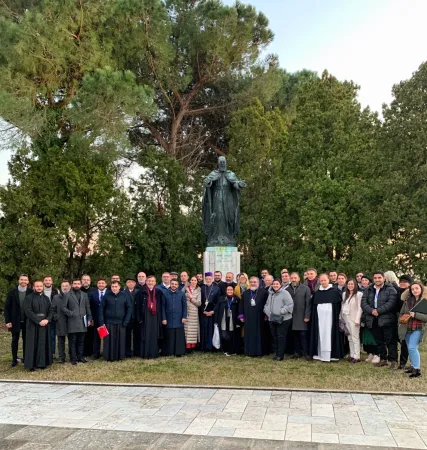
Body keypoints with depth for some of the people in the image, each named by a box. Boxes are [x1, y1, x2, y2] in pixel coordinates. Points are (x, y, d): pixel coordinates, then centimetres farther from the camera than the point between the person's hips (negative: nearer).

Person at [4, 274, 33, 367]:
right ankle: (14, 359, 19)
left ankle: (25, 358, 20)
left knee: (26, 340, 9)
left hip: (27, 322, -1)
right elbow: (7, 308, 0)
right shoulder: (12, 293, -2)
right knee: (15, 340, 10)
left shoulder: (31, 292, -5)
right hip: (15, 321, 1)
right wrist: (7, 321, -6)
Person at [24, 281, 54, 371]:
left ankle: (42, 363, 11)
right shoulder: (29, 298, -3)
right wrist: (38, 321, -17)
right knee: (33, 344, -2)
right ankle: (32, 364, 4)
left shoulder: (46, 298, 12)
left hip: (45, 324, 4)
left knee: (44, 343, 5)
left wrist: (47, 320, -10)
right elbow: (28, 311, -12)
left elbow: (51, 310, 8)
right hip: (33, 325, -4)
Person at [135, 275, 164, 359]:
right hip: (145, 316, -2)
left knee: (154, 335, 5)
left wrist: (161, 318, 4)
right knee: (145, 335, -1)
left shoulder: (159, 292, 6)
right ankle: (145, 354, 6)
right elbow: (138, 306, -1)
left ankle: (154, 353, 12)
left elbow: (161, 305, 9)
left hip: (155, 317, 2)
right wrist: (139, 318, -7)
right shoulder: (141, 292, 0)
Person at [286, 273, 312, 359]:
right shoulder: (287, 289, 6)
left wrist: (307, 316, -8)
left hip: (302, 317, -2)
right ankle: (297, 352, 17)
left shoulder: (305, 288, 0)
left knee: (303, 335, -2)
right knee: (295, 336, 8)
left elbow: (308, 303, -3)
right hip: (292, 317, 3)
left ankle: (305, 353, 6)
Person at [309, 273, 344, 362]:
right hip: (319, 317, 3)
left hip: (330, 317, -3)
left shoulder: (334, 291, -1)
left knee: (328, 335, -4)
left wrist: (336, 316, -5)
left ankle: (328, 355, 0)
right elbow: (314, 307, 14)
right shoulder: (317, 293, 9)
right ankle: (320, 354, 9)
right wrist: (313, 317, 7)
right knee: (320, 335, 4)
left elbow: (338, 305, 0)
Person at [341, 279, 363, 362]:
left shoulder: (359, 294, -7)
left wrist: (357, 320, -14)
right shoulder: (344, 294, 12)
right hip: (346, 318, 6)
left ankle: (357, 356, -1)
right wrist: (342, 317, 8)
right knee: (350, 338, 9)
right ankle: (352, 355, 13)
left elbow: (359, 308, -10)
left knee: (355, 338, -5)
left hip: (354, 318, -6)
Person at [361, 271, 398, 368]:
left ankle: (393, 360, 4)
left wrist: (378, 311, -19)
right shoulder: (368, 290, 12)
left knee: (390, 341, -3)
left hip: (387, 320, -5)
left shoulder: (390, 290, -2)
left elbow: (391, 303, -15)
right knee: (379, 342, 14)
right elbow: (363, 303, 3)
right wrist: (371, 311, -15)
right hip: (373, 321, 5)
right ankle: (383, 359, 24)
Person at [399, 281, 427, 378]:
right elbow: (401, 313, 16)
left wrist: (415, 315, -22)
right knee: (410, 349, 12)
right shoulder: (407, 300, 8)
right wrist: (402, 318, -4)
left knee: (412, 348, -13)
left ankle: (417, 369, -5)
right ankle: (413, 366, 25)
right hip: (407, 328, 5)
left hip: (418, 329, -5)